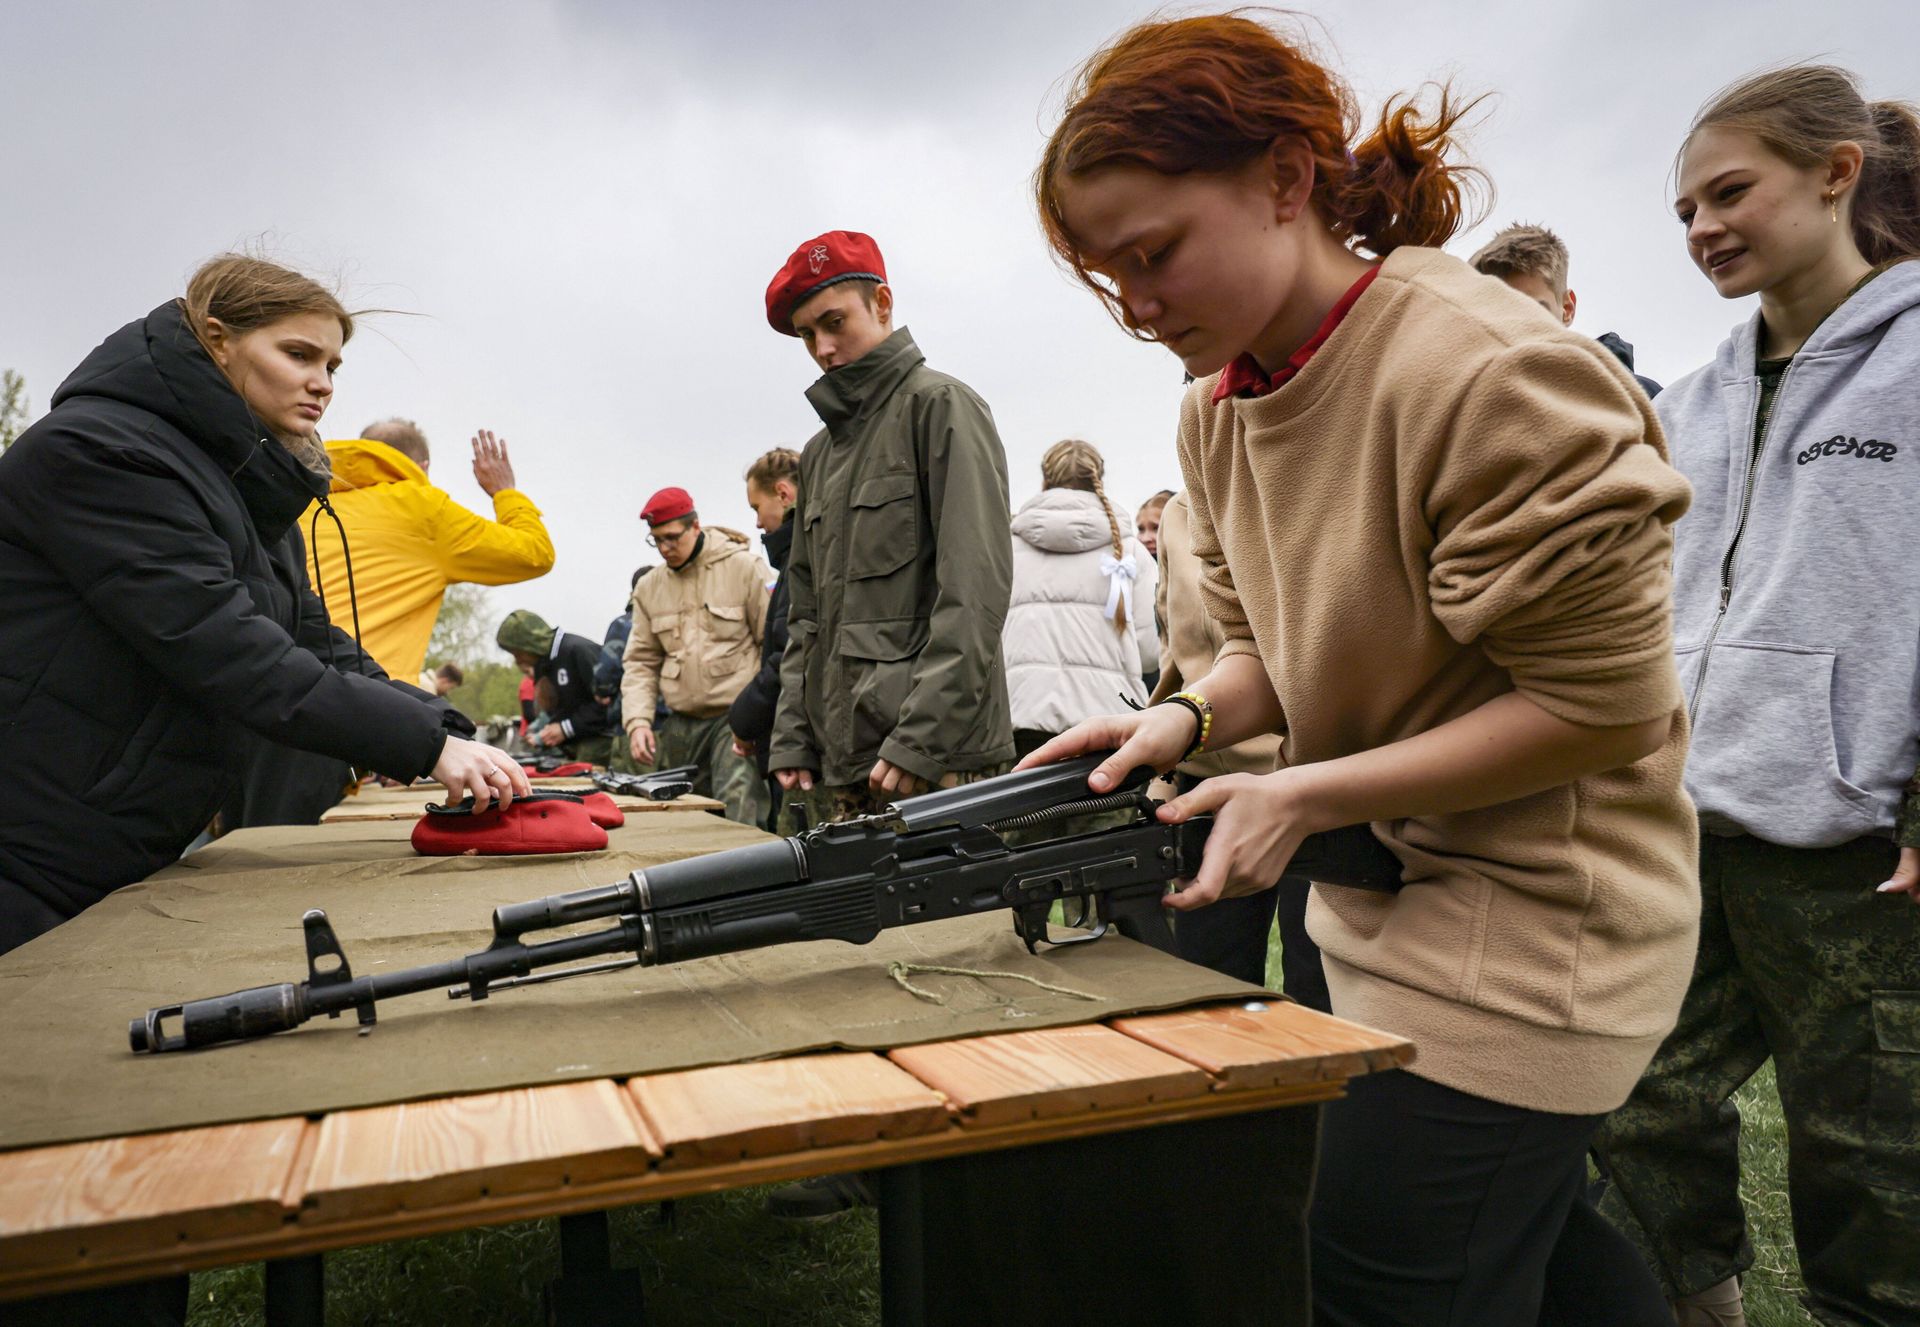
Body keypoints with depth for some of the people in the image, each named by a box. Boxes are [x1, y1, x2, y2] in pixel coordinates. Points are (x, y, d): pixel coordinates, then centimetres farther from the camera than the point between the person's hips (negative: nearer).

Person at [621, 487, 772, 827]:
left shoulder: (743, 567, -4)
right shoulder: (649, 588, 11)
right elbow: (640, 662, 12)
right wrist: (638, 720, -2)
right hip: (681, 724, 6)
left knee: (739, 821, -16)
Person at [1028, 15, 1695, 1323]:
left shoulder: (1491, 376, -24)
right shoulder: (1221, 408, 2)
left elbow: (1599, 704, -21)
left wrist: (1301, 796, -22)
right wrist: (1189, 717, -11)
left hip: (1527, 921, -8)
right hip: (1385, 901, 8)